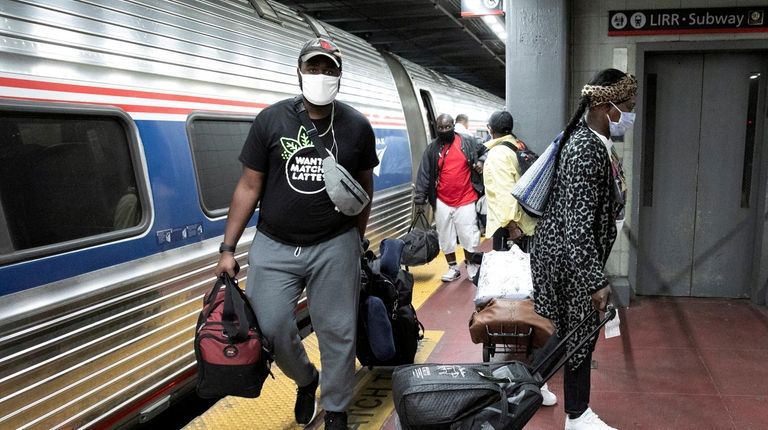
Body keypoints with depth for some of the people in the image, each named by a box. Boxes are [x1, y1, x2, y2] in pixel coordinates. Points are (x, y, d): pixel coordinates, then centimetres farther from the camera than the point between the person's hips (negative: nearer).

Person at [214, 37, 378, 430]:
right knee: (269, 326, -1)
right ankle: (305, 380, 31)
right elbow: (249, 187, 0)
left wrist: (357, 238, 14)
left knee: (336, 332, 5)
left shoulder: (356, 126, 0)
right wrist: (228, 248, -3)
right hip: (273, 246, 1)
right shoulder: (270, 120, -2)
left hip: (334, 247, 0)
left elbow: (364, 184, 12)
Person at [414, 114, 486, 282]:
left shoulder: (467, 143, 1)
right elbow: (424, 174, -2)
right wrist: (420, 198, -8)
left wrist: (481, 161, -7)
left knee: (469, 236, 2)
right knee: (446, 237, 9)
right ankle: (453, 268, 24)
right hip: (442, 202, 1)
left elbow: (484, 150, 15)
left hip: (465, 200, -1)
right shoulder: (432, 149, 1)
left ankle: (471, 265, 23)